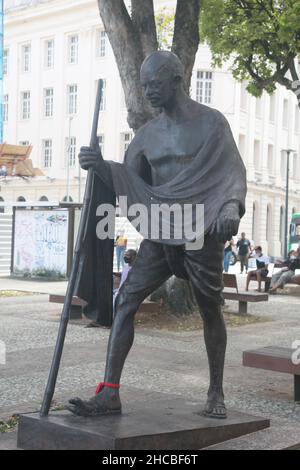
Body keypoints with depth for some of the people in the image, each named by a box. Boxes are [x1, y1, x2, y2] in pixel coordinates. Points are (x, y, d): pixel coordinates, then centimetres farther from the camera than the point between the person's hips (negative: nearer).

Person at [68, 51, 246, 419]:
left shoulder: (212, 122, 1)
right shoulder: (148, 133, 14)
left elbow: (233, 172, -4)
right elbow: (129, 178, 12)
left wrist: (231, 207, -23)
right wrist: (101, 166, -8)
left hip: (202, 235, -4)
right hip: (159, 236, 4)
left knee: (210, 311, 5)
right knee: (125, 300, -9)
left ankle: (216, 392, 22)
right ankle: (109, 393, -10)